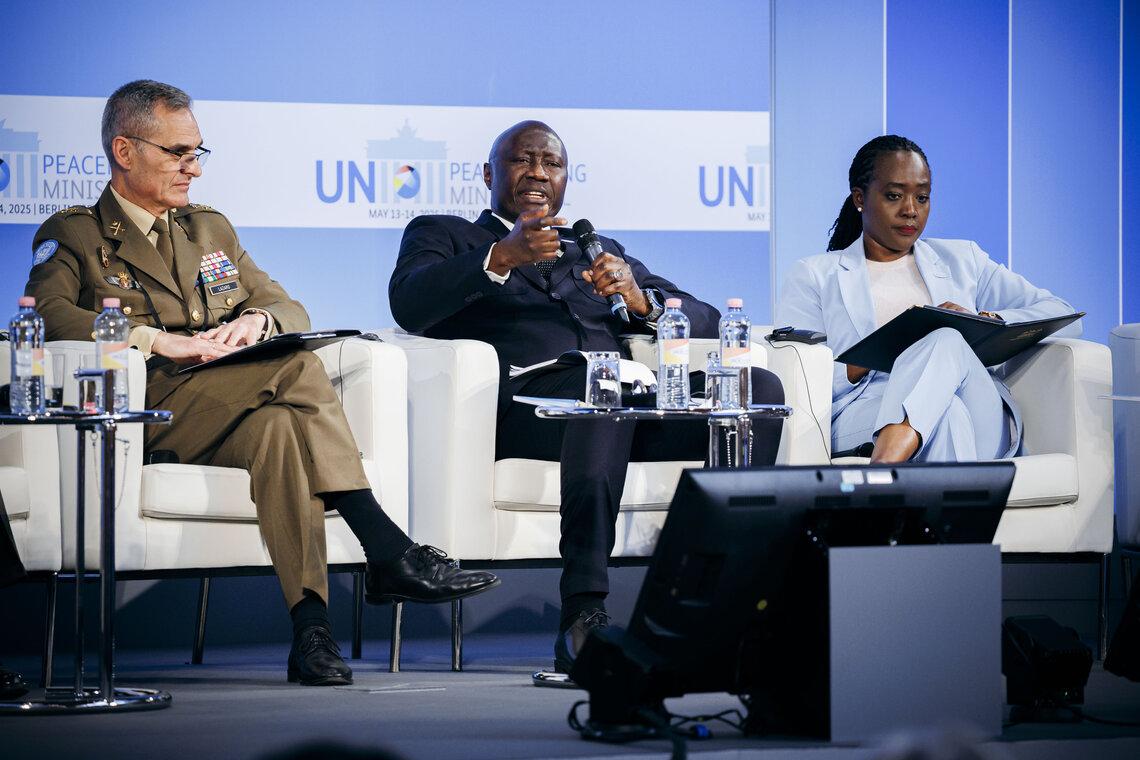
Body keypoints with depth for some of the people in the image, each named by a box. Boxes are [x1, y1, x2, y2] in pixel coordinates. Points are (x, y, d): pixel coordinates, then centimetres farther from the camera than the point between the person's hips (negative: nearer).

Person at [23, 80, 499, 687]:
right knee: (296, 368, -30)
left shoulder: (211, 229, 29)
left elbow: (290, 309, 22)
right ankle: (387, 551, -35)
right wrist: (157, 340, -23)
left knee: (279, 426, -34)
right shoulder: (72, 237, 11)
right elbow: (48, 313, -10)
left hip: (234, 416, 5)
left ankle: (311, 627, -46)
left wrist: (257, 319, -5)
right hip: (152, 412, -5)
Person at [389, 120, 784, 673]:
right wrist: (501, 257, -15)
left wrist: (641, 299, 1)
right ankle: (582, 614, -43)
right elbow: (409, 305, 0)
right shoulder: (441, 235, 24)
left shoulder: (601, 252, 36)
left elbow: (703, 320, 23)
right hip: (523, 397, -4)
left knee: (758, 387, -22)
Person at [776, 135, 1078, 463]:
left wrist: (986, 322, 0)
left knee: (947, 340, -37)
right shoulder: (813, 276, 21)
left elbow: (1061, 314, 21)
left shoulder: (961, 260, 30)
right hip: (862, 415, -2)